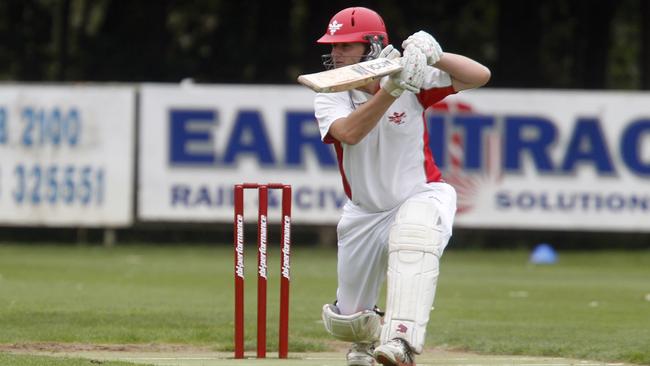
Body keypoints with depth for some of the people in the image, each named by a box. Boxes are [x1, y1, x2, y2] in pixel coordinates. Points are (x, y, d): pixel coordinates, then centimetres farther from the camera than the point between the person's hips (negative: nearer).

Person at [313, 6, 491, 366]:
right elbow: (350, 133, -31)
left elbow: (480, 76, -20)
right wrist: (391, 90, -41)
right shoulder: (330, 98, -9)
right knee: (346, 322, 10)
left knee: (412, 236, -42)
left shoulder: (412, 80, -13)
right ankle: (370, 336, 49)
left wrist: (434, 56, -35)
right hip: (364, 212, 4)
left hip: (421, 197, -4)